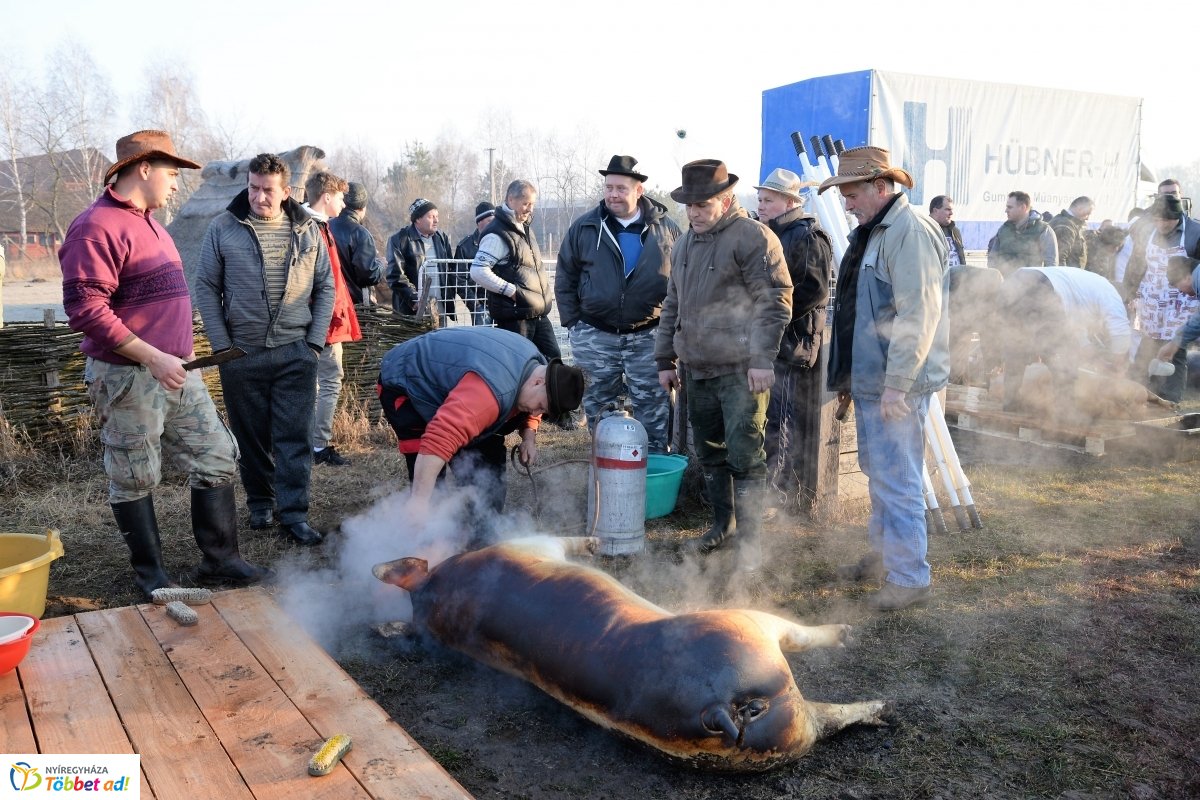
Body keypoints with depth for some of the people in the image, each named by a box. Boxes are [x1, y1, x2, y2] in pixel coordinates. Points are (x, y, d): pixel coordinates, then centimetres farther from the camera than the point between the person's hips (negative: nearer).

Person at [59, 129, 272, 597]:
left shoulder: (147, 223, 15)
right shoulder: (97, 226, -14)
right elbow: (84, 308, -21)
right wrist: (153, 358, -22)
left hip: (177, 373, 9)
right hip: (128, 377, -9)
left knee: (217, 458, 9)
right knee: (135, 480, 7)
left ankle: (219, 558, 19)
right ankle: (150, 573, 21)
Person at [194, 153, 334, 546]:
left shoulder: (308, 230, 4)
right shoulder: (223, 228, 0)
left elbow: (325, 288, 8)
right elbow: (206, 287, 2)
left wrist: (315, 341, -1)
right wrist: (221, 345, -5)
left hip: (296, 352, 0)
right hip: (241, 352, 0)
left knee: (295, 437, 0)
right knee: (252, 436, 10)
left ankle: (294, 513, 6)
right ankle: (260, 502, 27)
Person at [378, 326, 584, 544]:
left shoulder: (536, 364, -11)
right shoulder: (494, 390, -42)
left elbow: (528, 411, 10)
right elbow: (441, 437, -52)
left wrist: (529, 438, -10)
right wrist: (419, 500, -54)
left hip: (443, 380, 9)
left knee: (488, 460, 5)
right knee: (428, 473, -21)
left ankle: (483, 540, 16)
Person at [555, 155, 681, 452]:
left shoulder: (666, 228, 1)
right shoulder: (585, 227, 1)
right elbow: (565, 279, 7)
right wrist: (573, 323, 2)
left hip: (648, 336, -1)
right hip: (596, 336, 1)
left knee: (653, 407, 5)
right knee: (599, 406, 10)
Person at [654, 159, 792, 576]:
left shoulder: (753, 237, -9)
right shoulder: (684, 244, 16)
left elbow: (776, 302, -13)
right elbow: (672, 306, 22)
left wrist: (763, 359, -18)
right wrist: (665, 359, 19)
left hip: (740, 370, -7)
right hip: (697, 369, 8)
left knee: (744, 455, -6)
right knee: (709, 452, 15)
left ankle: (749, 542, 2)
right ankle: (722, 523, 31)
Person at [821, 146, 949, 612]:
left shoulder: (911, 232, -16)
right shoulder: (870, 233, 17)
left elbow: (918, 316, -22)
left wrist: (897, 385, -23)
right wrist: (848, 376, 21)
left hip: (897, 385, -10)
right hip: (869, 381, 10)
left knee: (896, 480, -6)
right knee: (877, 473, 18)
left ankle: (908, 578, 5)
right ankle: (883, 555, 32)